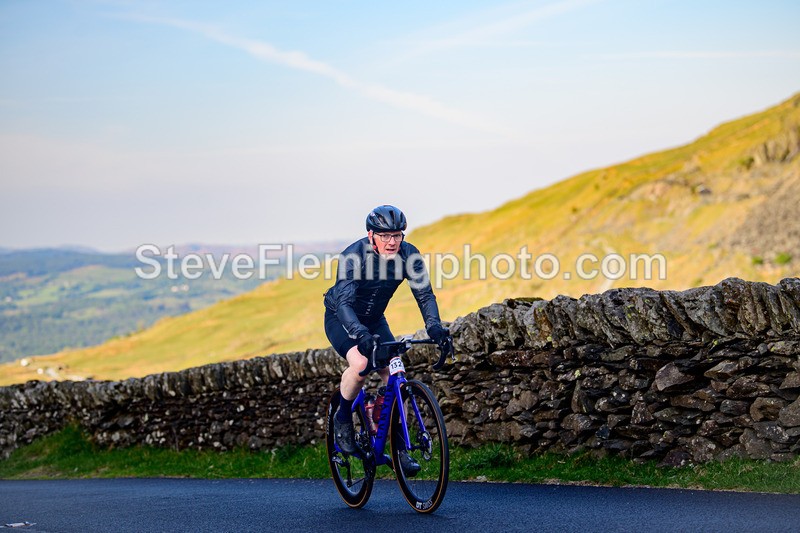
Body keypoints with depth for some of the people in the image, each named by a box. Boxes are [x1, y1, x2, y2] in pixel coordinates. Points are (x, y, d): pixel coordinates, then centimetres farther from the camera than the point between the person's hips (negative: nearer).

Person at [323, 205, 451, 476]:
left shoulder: (408, 255, -18)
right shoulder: (353, 256, -30)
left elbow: (424, 294, -19)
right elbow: (344, 302, -39)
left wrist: (434, 326, -38)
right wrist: (359, 333, -56)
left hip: (374, 320, 4)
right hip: (340, 319, -4)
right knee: (360, 363, -32)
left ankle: (400, 448, -4)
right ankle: (343, 418, -5)